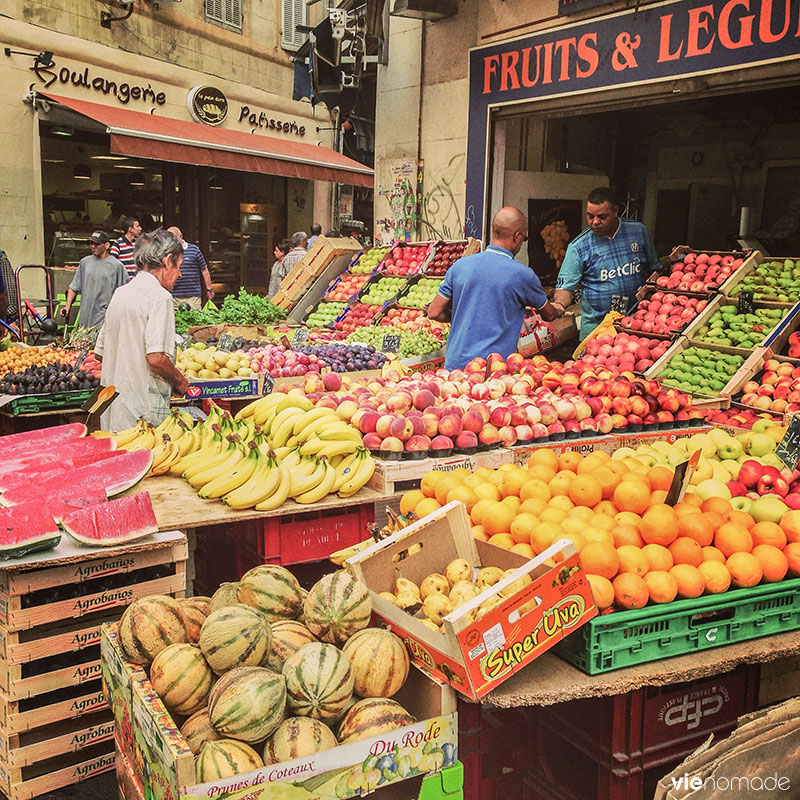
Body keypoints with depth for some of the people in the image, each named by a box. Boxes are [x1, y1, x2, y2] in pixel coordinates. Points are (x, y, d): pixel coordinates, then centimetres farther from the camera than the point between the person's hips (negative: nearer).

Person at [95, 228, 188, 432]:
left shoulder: (120, 293, 13)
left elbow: (100, 352, 18)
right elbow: (156, 358, -22)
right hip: (143, 411, -8)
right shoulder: (159, 297, -13)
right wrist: (179, 380, -4)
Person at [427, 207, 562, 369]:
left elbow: (434, 312, 6)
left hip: (454, 363, 4)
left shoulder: (459, 266, 3)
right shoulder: (521, 274, -5)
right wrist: (558, 311, 38)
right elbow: (548, 315, 13)